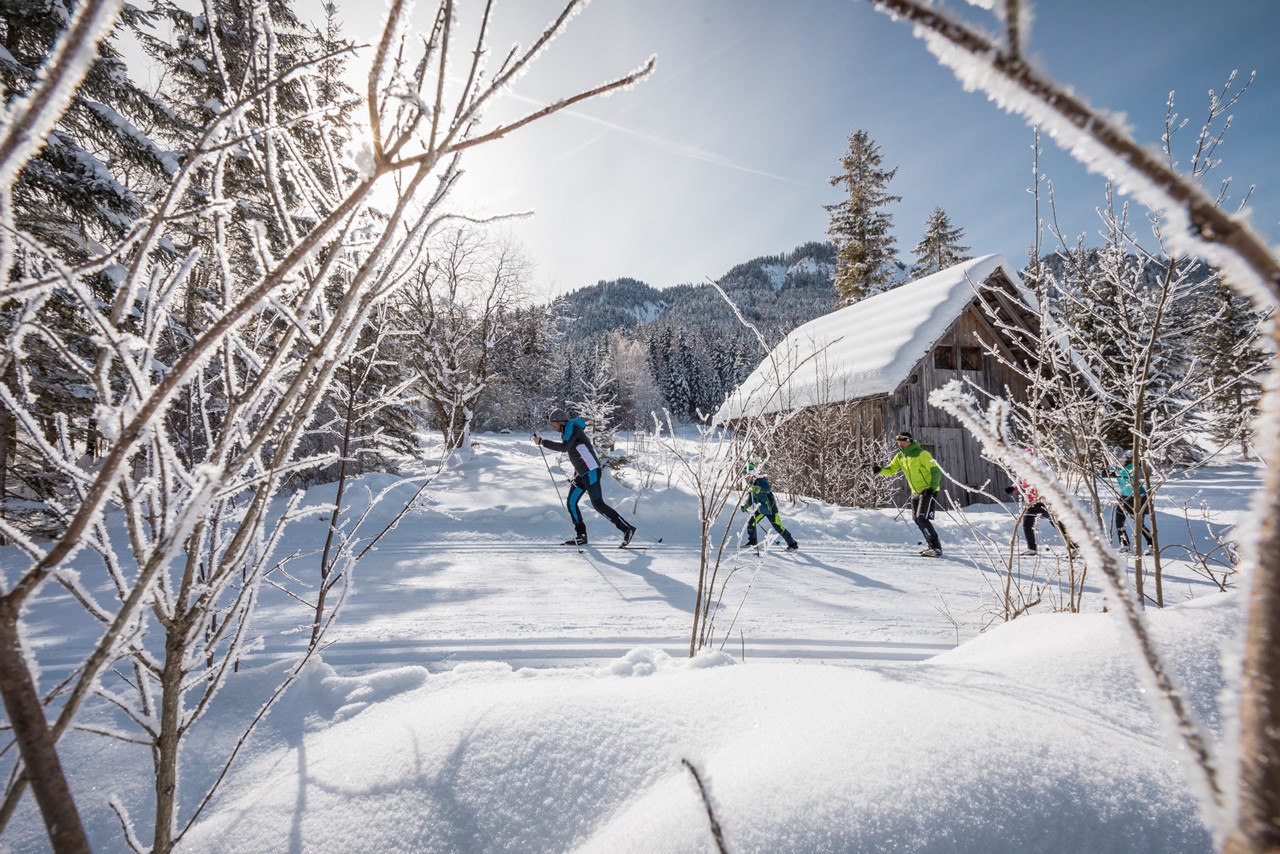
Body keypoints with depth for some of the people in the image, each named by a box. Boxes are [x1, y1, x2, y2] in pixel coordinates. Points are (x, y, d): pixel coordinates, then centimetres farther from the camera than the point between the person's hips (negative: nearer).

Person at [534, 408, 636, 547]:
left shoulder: (572, 427, -8)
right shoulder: (568, 432, 21)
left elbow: (564, 446, -25)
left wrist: (542, 442, -22)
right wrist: (575, 476, 24)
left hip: (591, 471, -10)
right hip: (582, 473, 10)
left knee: (598, 504, -10)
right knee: (571, 503, 7)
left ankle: (627, 529, -5)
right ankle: (581, 536, 12)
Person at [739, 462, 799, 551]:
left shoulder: (760, 480, -19)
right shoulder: (750, 485, 8)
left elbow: (767, 488, -37)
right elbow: (748, 498, 10)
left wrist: (755, 488, -49)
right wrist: (744, 505, -7)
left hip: (770, 507, -8)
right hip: (761, 509, 8)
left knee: (778, 527, -5)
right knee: (750, 523, 2)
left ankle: (793, 544, 8)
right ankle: (752, 541, 21)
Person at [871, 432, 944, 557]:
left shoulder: (921, 454, -16)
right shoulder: (900, 457, 6)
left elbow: (936, 471, -17)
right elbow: (890, 470, 6)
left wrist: (932, 488, -27)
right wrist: (880, 470, -15)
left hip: (928, 490, -8)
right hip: (915, 492, 8)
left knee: (922, 518, -15)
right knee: (916, 518, 10)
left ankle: (936, 548, -6)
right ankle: (931, 545, 24)